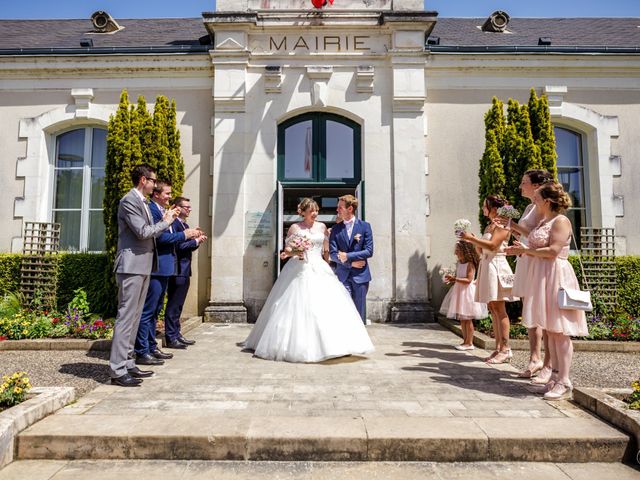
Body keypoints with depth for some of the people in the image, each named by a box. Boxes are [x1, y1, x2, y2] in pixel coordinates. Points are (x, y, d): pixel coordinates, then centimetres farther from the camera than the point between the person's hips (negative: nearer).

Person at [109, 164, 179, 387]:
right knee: (126, 316, -8)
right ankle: (118, 370, -4)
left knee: (134, 317, 12)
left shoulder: (142, 202, 18)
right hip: (132, 266, -10)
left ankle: (127, 363, 20)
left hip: (143, 266, 10)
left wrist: (164, 220, 9)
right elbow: (142, 232, -17)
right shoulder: (129, 201, -10)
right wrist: (165, 222, -6)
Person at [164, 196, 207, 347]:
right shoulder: (174, 224, -13)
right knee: (173, 305, -2)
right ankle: (171, 337, 5)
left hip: (185, 271, 10)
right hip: (177, 271, -10)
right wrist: (196, 241, -11)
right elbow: (179, 246, -20)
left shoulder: (185, 225, 18)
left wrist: (197, 241, 2)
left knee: (178, 305, 15)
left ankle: (176, 334, 24)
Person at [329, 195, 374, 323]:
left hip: (360, 275, -1)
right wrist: (350, 263, -11)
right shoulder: (336, 229, 7)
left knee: (359, 312, 5)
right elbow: (332, 253, 0)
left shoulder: (364, 226, 2)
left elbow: (369, 251, -5)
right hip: (343, 276, 1)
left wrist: (348, 256, -12)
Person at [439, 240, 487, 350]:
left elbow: (468, 280, -21)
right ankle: (465, 341, 20)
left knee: (467, 319, -3)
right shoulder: (459, 263, 10)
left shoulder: (470, 264, -14)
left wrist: (454, 279, -26)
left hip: (467, 292, -9)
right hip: (459, 291, 9)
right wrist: (451, 279, 0)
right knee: (461, 319, 12)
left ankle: (469, 343, 5)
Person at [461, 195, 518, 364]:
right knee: (492, 309, 8)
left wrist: (471, 238, -16)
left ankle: (505, 349, -3)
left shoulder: (502, 225, -7)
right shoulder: (489, 226, 19)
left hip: (496, 266, -9)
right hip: (486, 265, 9)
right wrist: (472, 240, 6)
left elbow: (492, 245, -20)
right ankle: (498, 348, 13)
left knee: (499, 309, -8)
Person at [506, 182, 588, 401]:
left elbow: (553, 251, -20)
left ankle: (564, 383, 1)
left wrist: (527, 250, -11)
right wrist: (521, 250, 7)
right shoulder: (543, 222, 17)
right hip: (542, 276, 9)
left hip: (556, 275, -9)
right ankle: (556, 375, 21)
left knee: (559, 330, -5)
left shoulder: (561, 221, -10)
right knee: (549, 330, 12)